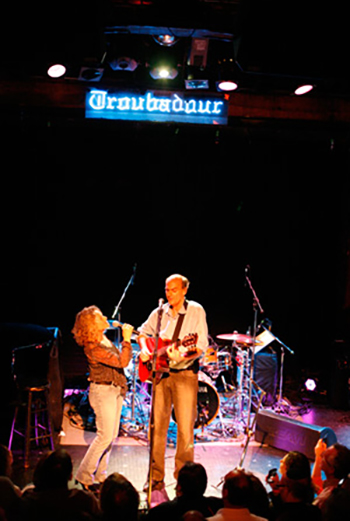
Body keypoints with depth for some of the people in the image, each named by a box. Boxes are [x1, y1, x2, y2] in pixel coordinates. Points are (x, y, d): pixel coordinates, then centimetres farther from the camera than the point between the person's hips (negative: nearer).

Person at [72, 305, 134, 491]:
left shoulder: (103, 338, 6)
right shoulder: (93, 347, -22)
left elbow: (118, 358, 21)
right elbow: (121, 362, -26)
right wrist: (126, 339, -21)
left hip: (115, 391, 9)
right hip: (102, 391, -9)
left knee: (111, 436, 12)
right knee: (105, 436, -7)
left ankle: (99, 475, 21)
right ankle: (84, 476, 5)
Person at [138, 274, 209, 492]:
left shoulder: (196, 311, -5)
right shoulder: (160, 313, 8)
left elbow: (201, 346, -11)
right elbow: (143, 332, 24)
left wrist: (184, 356, -29)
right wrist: (144, 349, 4)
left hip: (185, 374, -4)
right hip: (161, 372, 4)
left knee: (185, 428, -3)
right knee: (158, 425, 6)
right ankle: (156, 478, 15)